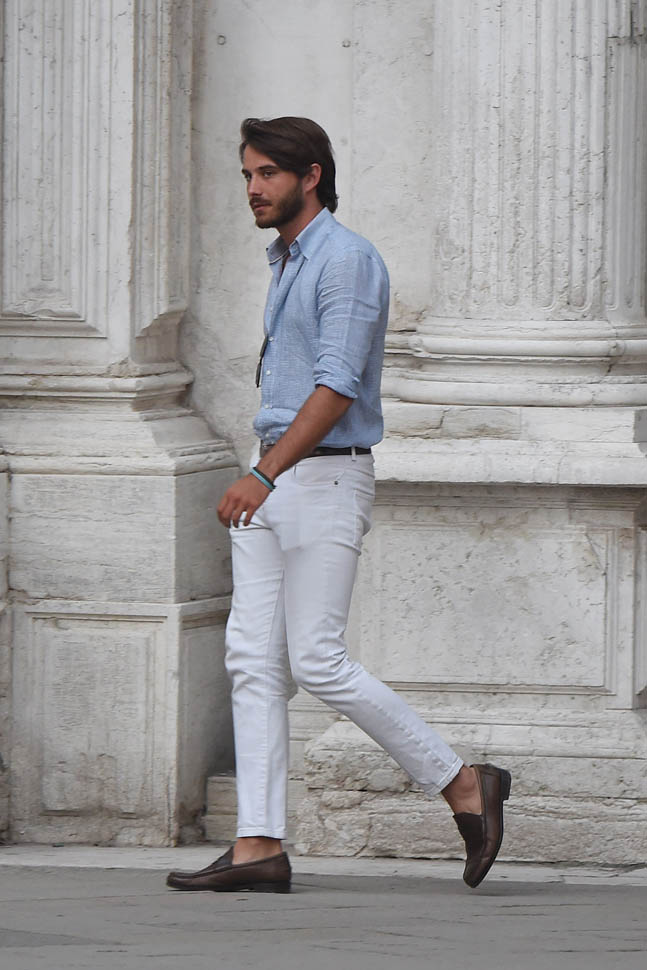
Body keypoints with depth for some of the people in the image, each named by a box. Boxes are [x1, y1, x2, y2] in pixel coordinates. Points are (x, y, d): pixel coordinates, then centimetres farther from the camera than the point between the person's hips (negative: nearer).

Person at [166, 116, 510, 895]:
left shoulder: (347, 261, -13)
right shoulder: (285, 263, 18)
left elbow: (337, 387, -21)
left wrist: (264, 474, -28)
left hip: (324, 477, -9)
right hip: (270, 487, 9)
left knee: (318, 663, -10)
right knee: (254, 659, 0)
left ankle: (463, 785, 3)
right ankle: (259, 847, -3)